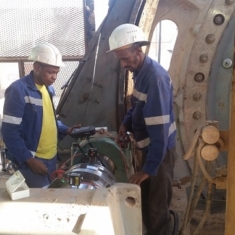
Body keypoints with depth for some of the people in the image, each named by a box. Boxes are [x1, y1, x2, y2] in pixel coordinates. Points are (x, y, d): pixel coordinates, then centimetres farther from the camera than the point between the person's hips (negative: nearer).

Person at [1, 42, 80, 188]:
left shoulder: (48, 88, 8)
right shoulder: (18, 90, -18)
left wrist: (66, 130, 3)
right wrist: (29, 159, -20)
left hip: (51, 156, 8)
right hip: (31, 159, -8)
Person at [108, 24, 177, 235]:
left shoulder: (155, 77, -27)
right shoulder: (141, 71, 3)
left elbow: (160, 128, -29)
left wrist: (149, 168, -27)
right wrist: (127, 123, 2)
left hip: (161, 151, -9)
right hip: (150, 147, 9)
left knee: (157, 207, 6)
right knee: (146, 200, 23)